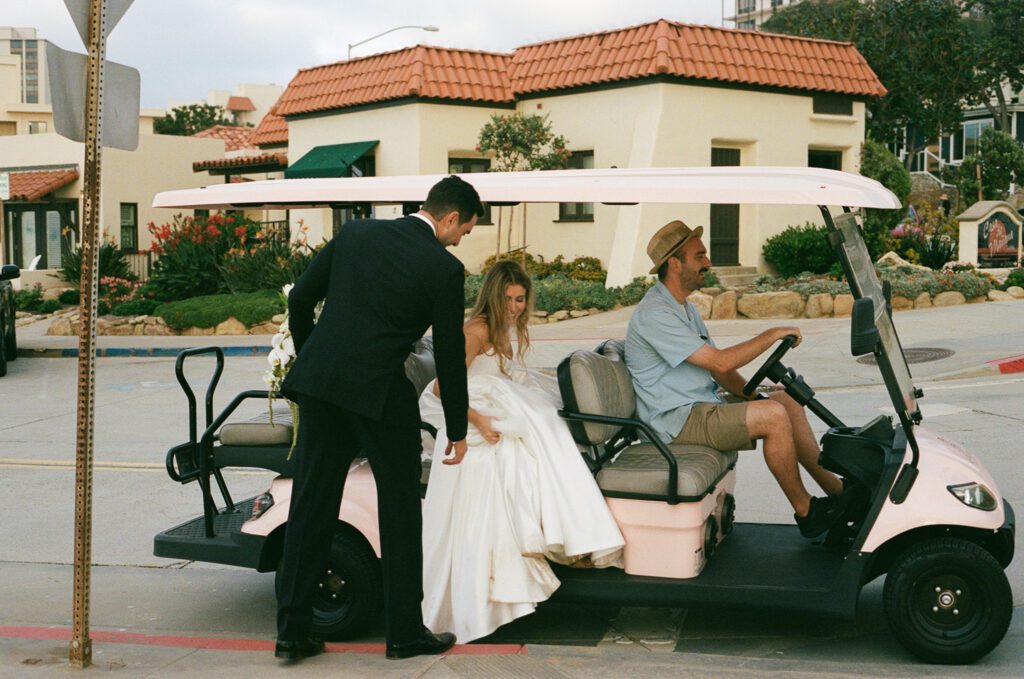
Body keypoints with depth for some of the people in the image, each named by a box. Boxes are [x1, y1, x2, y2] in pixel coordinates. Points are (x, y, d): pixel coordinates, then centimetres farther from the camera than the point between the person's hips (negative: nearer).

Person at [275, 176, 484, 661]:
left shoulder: (355, 232, 11)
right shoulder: (444, 268, -2)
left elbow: (299, 298, 12)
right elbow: (450, 353, 2)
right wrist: (457, 429, 12)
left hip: (317, 380, 5)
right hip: (378, 392, -5)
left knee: (310, 507, 10)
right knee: (400, 511, 10)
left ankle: (291, 630, 15)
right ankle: (404, 631, 17)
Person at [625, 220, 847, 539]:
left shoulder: (684, 308, 15)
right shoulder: (654, 314, -19)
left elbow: (718, 369, 15)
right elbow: (720, 362, -23)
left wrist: (754, 397, 0)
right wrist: (773, 334, -14)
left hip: (703, 406, 10)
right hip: (678, 420, -10)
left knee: (787, 402, 5)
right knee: (774, 415, -21)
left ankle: (835, 488, 9)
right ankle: (805, 512, -8)